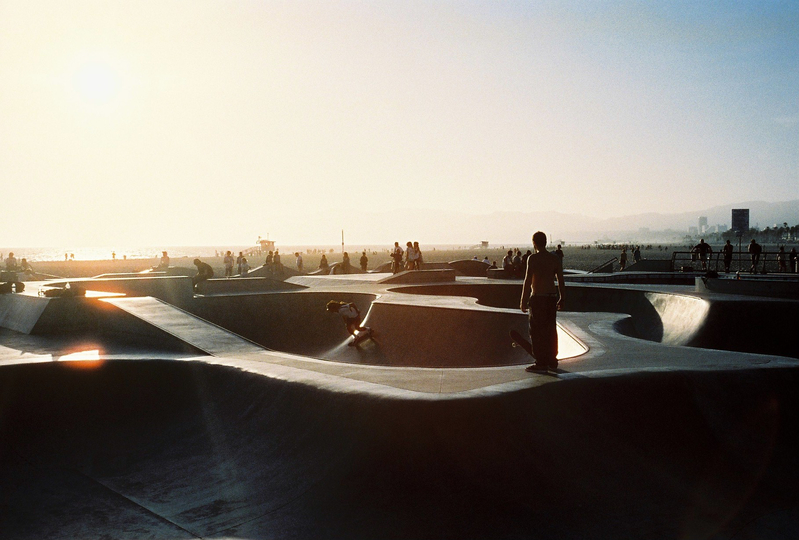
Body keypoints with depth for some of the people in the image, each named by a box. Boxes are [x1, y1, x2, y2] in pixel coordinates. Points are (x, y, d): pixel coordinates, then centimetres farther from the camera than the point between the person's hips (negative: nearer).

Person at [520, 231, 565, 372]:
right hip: (552, 297, 6)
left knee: (537, 331, 0)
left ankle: (541, 363, 0)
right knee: (551, 330, 14)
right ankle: (552, 361, 21)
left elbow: (528, 281, -12)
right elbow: (561, 280, 9)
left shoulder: (533, 258, -10)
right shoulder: (555, 258, 7)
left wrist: (523, 301, -8)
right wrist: (561, 298, 19)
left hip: (538, 298, -6)